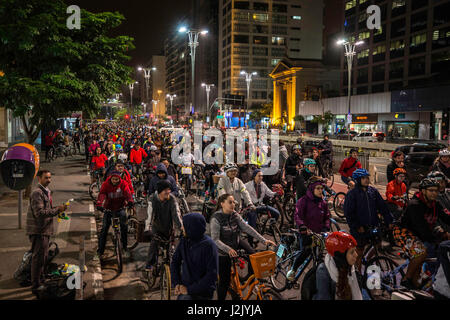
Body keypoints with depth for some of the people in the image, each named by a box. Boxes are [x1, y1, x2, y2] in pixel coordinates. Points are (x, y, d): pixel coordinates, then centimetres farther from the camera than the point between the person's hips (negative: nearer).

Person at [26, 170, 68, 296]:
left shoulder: (46, 191, 15)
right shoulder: (37, 193, -17)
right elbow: (39, 213, -25)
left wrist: (57, 209, 8)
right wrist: (57, 210, -23)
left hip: (44, 230, 10)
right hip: (38, 231, -10)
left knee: (44, 257, 20)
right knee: (38, 258, -4)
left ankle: (41, 280, 35)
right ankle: (36, 286, 4)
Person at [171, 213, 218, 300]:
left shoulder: (209, 245, -16)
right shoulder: (184, 241, -1)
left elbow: (212, 274, -17)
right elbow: (175, 261, 12)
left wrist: (190, 289, -16)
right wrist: (176, 283, 1)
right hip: (184, 289, 5)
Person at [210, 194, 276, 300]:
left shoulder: (235, 215, -6)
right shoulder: (216, 219, -21)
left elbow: (247, 228, -12)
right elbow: (215, 239, -25)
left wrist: (264, 240, -20)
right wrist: (228, 249, -41)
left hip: (236, 243, 5)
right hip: (223, 252, -5)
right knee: (224, 281, 0)